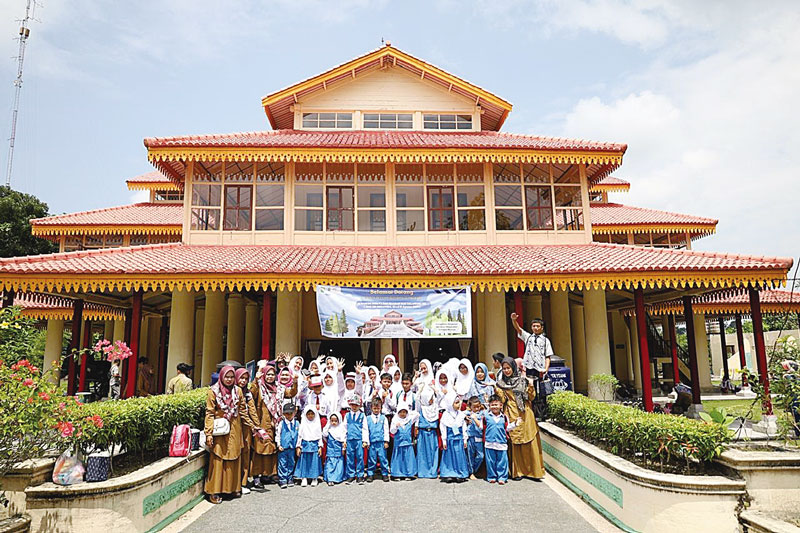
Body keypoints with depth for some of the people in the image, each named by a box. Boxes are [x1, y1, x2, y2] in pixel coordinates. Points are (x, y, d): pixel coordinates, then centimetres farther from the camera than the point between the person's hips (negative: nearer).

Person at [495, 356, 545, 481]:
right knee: (515, 443, -2)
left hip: (525, 414, 1)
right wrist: (496, 390, -14)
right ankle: (517, 471, 4)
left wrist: (530, 386, -10)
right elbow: (502, 400, 0)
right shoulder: (501, 383, 8)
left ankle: (534, 470, 6)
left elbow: (531, 397, 6)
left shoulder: (523, 380, 8)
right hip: (512, 415, -1)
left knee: (530, 442, -1)